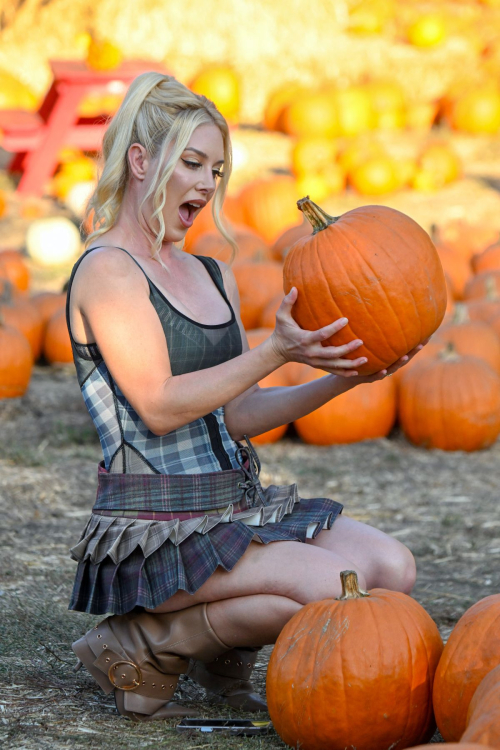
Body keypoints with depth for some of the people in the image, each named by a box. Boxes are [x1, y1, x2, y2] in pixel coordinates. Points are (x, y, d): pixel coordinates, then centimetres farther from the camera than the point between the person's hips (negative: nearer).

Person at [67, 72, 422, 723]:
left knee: (392, 568, -7)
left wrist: (343, 379, 0)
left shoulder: (215, 277, 16)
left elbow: (238, 415, 12)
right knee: (333, 588, -24)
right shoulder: (107, 271, -10)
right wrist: (277, 352, -21)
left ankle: (223, 652, 9)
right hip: (156, 527, -8)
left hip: (237, 506, 8)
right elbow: (159, 407, -18)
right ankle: (142, 648, -6)